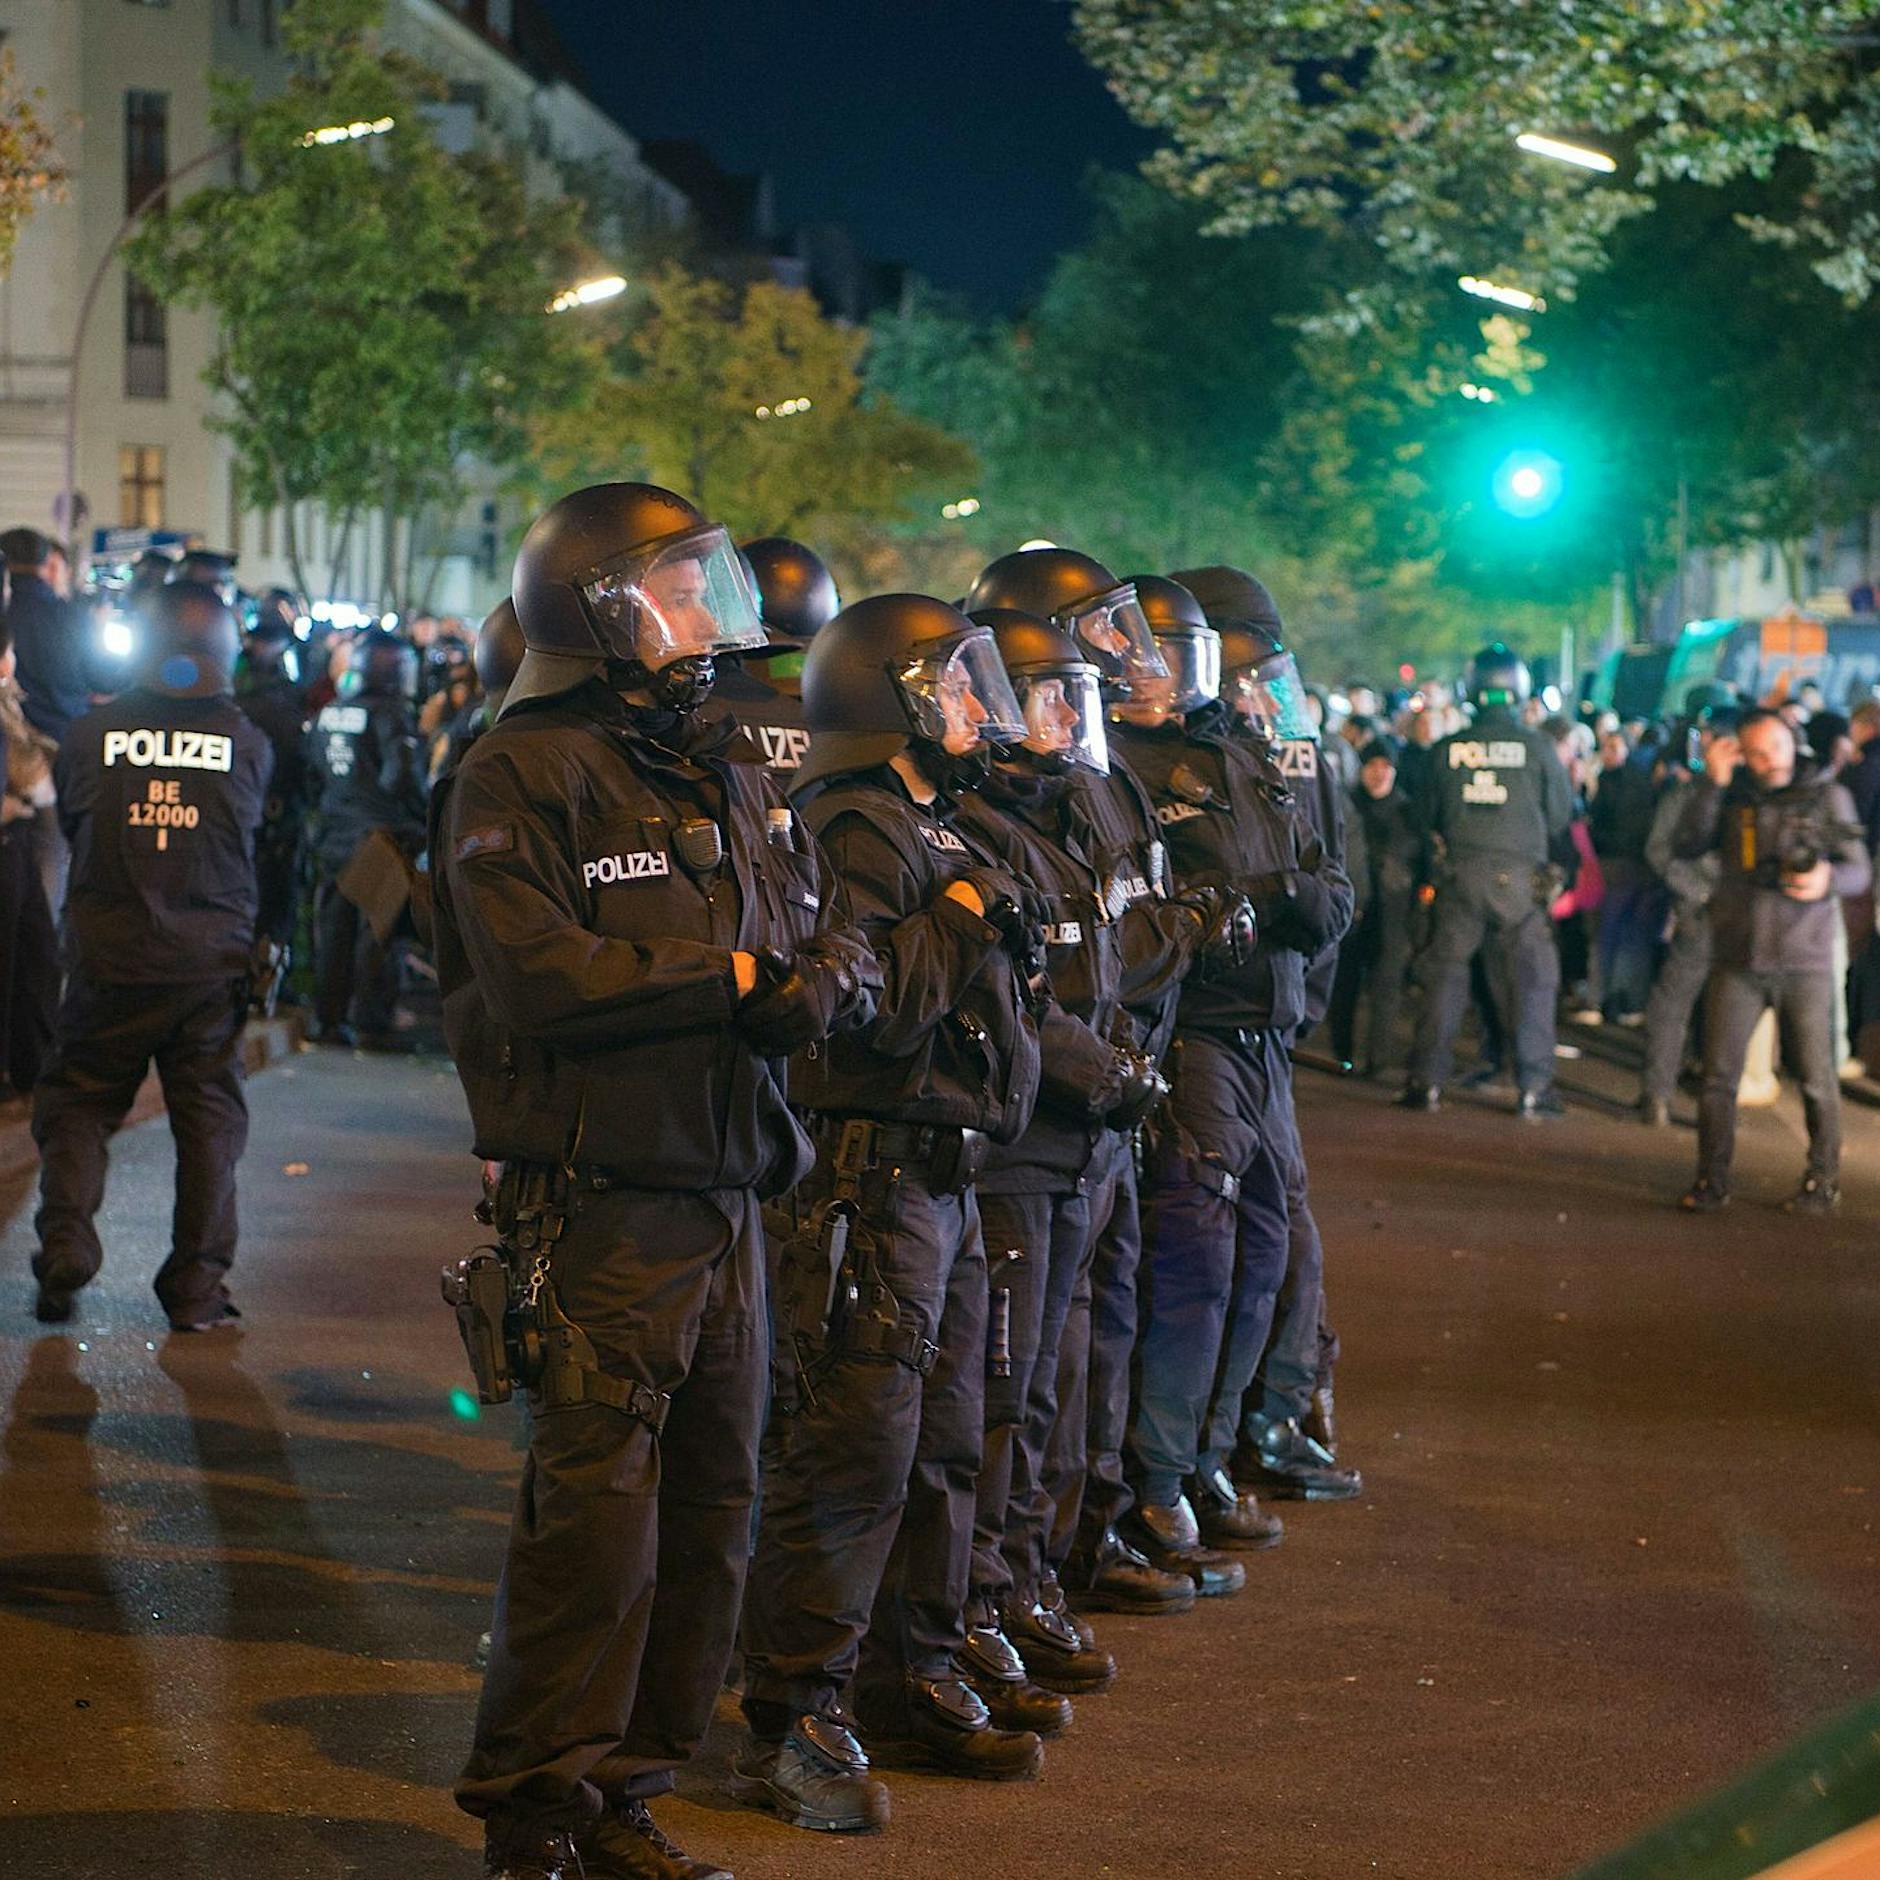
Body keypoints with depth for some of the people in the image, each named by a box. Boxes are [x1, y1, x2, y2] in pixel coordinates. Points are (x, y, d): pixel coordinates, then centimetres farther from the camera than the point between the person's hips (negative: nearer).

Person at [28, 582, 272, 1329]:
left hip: (108, 960, 0)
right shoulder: (247, 743, -4)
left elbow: (70, 829, 10)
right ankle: (196, 1287, 9)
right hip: (213, 961, 0)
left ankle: (65, 1239, -6)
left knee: (76, 1102, 12)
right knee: (208, 1114, 8)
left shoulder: (90, 735, -4)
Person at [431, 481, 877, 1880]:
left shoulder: (728, 773, 17)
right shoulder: (521, 776, -7)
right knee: (595, 1515, -7)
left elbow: (842, 953, 13)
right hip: (605, 1200, -7)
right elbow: (543, 978, -19)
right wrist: (729, 977, -11)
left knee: (711, 1511, 10)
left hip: (727, 1191, 8)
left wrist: (811, 990, -11)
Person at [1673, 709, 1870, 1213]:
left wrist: (1828, 878, -20)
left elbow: (1860, 871, 3)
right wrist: (1713, 782, -9)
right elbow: (1686, 847, -3)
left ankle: (1823, 1182, 11)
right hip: (1736, 960, 1)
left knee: (1816, 1078, -1)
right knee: (1718, 1076, -1)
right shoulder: (1731, 799, 10)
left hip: (1804, 963, -1)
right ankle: (1711, 1181, 8)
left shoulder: (1827, 798, 7)